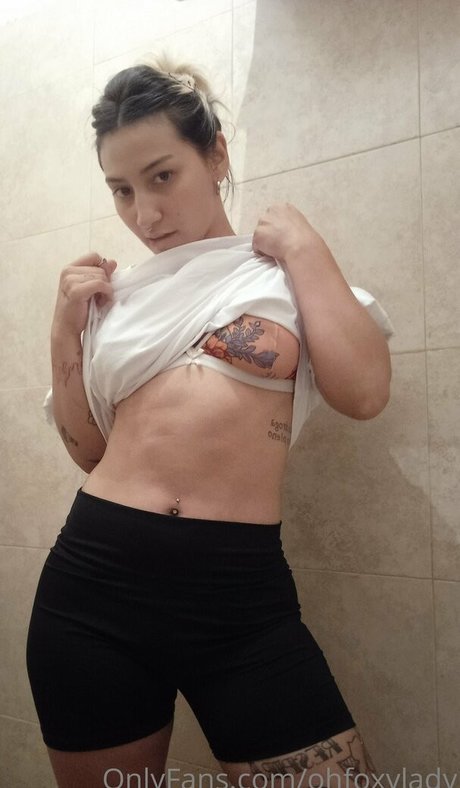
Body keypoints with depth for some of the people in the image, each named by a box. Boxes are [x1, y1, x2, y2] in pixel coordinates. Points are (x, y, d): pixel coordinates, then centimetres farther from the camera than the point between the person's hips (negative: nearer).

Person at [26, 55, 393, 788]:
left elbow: (364, 390, -11)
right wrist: (67, 329, 3)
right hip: (95, 582, 3)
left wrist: (307, 248, -5)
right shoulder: (116, 297, 11)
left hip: (241, 594, -2)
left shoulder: (290, 270, 5)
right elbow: (87, 446, 12)